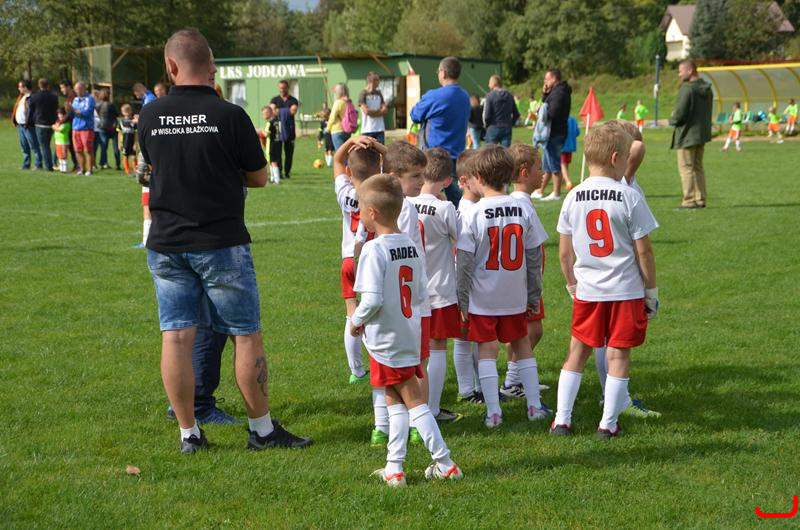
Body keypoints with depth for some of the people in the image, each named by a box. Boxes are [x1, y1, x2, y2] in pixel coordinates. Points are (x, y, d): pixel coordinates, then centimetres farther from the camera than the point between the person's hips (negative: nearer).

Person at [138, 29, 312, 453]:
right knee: (246, 336, 7)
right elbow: (259, 177, -2)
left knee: (175, 337, 6)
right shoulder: (229, 115, -12)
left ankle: (188, 433, 11)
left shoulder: (149, 116, -1)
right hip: (221, 243, -3)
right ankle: (261, 429, 14)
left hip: (166, 244, 4)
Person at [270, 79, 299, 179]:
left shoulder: (293, 100, 8)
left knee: (289, 152, 2)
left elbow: (294, 111, -10)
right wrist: (287, 111, -14)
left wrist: (279, 111, -10)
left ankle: (287, 172, 10)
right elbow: (272, 110, -6)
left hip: (289, 130, 0)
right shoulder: (274, 100, 11)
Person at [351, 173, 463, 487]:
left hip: (385, 340, -7)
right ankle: (393, 468, 17)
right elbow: (421, 295, 8)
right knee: (395, 400, 14)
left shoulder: (374, 249, -18)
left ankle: (445, 464, 6)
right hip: (409, 335, 7)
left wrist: (357, 320, -7)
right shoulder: (411, 246, 5)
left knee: (414, 402, 1)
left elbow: (372, 299, -24)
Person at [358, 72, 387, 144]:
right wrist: (379, 111, -1)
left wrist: (372, 112, -8)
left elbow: (384, 111, 5)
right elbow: (366, 111, -13)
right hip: (367, 130, -5)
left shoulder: (379, 94, 13)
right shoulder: (363, 94, -3)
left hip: (380, 129, 5)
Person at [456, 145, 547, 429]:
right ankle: (534, 405, 19)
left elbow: (465, 262, -12)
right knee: (522, 346, 17)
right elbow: (534, 256, 2)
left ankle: (493, 412, 5)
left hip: (482, 298, -3)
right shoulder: (523, 210, -3)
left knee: (487, 350, 6)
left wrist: (462, 299, -4)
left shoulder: (472, 214, -14)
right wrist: (534, 295, 12)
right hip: (515, 297, 3)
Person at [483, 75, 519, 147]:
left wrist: (486, 125, 4)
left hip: (493, 128, -4)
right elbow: (516, 114, 8)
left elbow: (486, 115, -12)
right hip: (507, 129, 4)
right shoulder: (509, 96, 7)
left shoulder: (490, 96, -10)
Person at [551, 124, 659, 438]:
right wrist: (651, 290, 2)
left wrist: (572, 285, 18)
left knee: (577, 352, 14)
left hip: (587, 291, 3)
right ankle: (609, 423, 8)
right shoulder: (629, 197, -11)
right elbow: (643, 251, -8)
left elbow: (564, 252, 4)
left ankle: (561, 420, 14)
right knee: (618, 354, 6)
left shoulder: (573, 197, 0)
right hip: (626, 290, -3)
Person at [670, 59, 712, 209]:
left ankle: (689, 201, -3)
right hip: (702, 134, 9)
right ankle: (700, 199, 17)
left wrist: (672, 120, 1)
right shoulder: (707, 89, 8)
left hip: (687, 135, -9)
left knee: (686, 168, -2)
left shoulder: (687, 89, -19)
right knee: (698, 167, 16)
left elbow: (679, 114, -22)